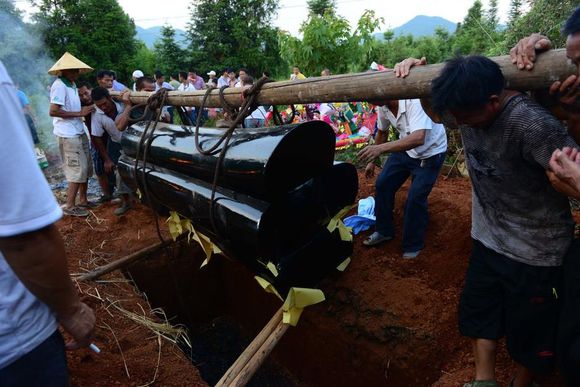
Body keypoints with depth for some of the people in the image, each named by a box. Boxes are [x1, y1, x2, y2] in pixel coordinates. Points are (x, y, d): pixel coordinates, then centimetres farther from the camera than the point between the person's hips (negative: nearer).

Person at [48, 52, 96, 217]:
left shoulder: (72, 84, 13)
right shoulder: (59, 86, -16)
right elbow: (53, 111, -22)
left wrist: (85, 107, 7)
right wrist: (79, 113, -20)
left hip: (79, 132, 9)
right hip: (68, 135, -9)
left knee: (86, 167, 14)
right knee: (78, 170, -7)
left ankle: (83, 200, 25)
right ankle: (70, 206, 2)